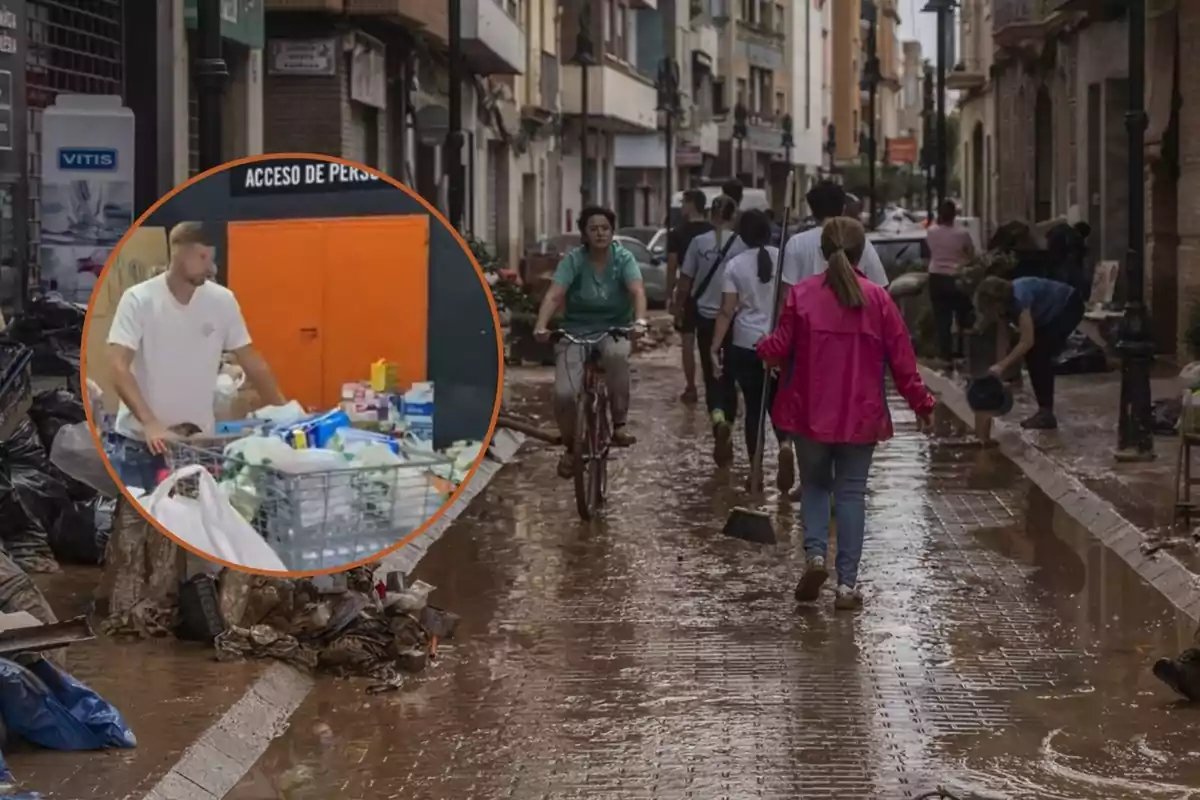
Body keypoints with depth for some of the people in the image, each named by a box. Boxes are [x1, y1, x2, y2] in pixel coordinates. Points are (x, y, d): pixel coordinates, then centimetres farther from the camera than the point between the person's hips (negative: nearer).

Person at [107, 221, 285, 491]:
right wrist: (150, 424, -28)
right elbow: (119, 367, -16)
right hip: (138, 442, -3)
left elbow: (252, 363, 7)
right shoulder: (138, 300, -10)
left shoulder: (223, 301, 0)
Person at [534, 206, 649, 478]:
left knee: (616, 354, -39)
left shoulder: (623, 258, -7)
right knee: (564, 394, -19)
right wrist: (541, 327, -37)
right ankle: (570, 447, 10)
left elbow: (637, 291, -22)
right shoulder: (573, 260, -8)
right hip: (576, 332, 1)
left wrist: (640, 321, -43)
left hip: (614, 330, 0)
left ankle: (620, 423, -23)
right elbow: (554, 295, -20)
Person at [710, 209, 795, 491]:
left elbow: (727, 312, -8)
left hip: (746, 345, -1)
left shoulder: (735, 265, -5)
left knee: (754, 406, 10)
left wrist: (715, 347, -6)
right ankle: (785, 444, -16)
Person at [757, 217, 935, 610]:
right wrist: (921, 403, 7)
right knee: (851, 493, 7)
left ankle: (815, 554, -6)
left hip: (810, 412, 0)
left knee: (814, 484, 17)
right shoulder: (878, 298, -5)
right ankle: (847, 584, 5)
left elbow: (780, 349, -6)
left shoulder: (801, 294, -7)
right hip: (860, 415, 0)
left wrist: (763, 346, 17)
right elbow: (901, 359, -3)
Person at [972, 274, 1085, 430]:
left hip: (1069, 306, -9)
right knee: (1032, 355, 0)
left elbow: (1027, 341, -36)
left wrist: (1002, 366, -38)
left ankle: (1047, 414, -16)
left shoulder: (1019, 298, -34)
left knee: (1040, 354, -17)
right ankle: (1044, 411, 6)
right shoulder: (1006, 303, -7)